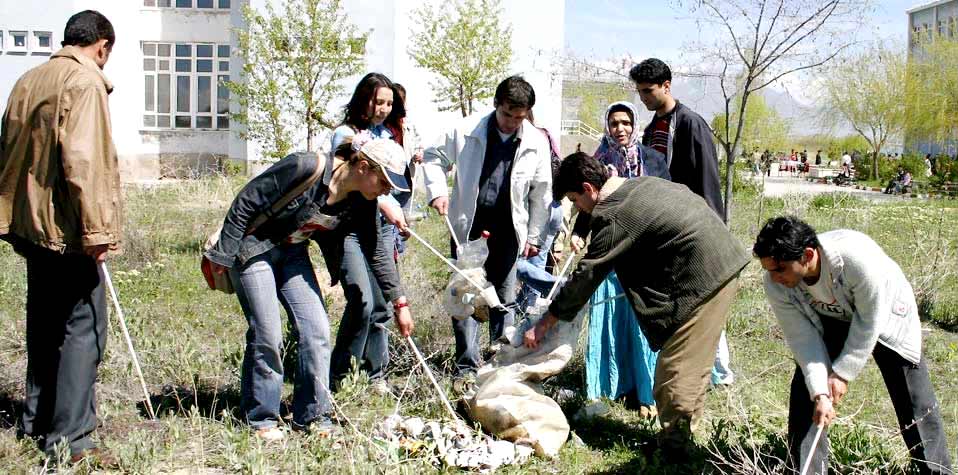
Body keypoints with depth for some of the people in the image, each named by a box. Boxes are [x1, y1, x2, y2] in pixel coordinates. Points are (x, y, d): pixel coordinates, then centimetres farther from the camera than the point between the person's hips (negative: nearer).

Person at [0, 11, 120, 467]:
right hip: (67, 228, -9)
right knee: (83, 328, -4)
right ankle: (70, 437, -2)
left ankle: (37, 419, 27)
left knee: (44, 324, 17)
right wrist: (96, 230, -19)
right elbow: (82, 160, -21)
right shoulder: (85, 81, -11)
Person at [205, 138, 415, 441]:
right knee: (267, 335, -10)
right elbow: (246, 201, -22)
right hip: (252, 247, -6)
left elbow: (377, 251, 2)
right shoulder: (304, 168, -30)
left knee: (317, 330, -3)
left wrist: (399, 302, 2)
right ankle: (261, 418, 7)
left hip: (293, 252, 6)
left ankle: (312, 416, 9)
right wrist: (224, 254, -17)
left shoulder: (362, 202, -10)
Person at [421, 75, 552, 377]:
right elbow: (434, 157, 6)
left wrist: (535, 236, 6)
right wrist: (437, 191, -10)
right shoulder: (466, 131, -6)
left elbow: (541, 194, 5)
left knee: (504, 300, 9)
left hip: (507, 230, 1)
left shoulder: (537, 143, -2)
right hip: (469, 227, -1)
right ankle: (467, 365, 8)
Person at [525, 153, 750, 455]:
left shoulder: (613, 217, -14)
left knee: (675, 371, -2)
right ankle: (683, 433, 28)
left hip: (703, 279, -10)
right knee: (694, 363, 18)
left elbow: (585, 276, -10)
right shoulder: (643, 183, 13)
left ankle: (672, 448, 8)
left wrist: (545, 323, 0)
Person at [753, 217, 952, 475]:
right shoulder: (776, 286, -29)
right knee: (805, 393, -8)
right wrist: (820, 393, -28)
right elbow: (802, 337, -21)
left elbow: (869, 321, -29)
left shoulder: (858, 257, -42)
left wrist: (842, 373, -23)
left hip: (883, 315, -3)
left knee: (914, 396, -1)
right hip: (830, 321, 3)